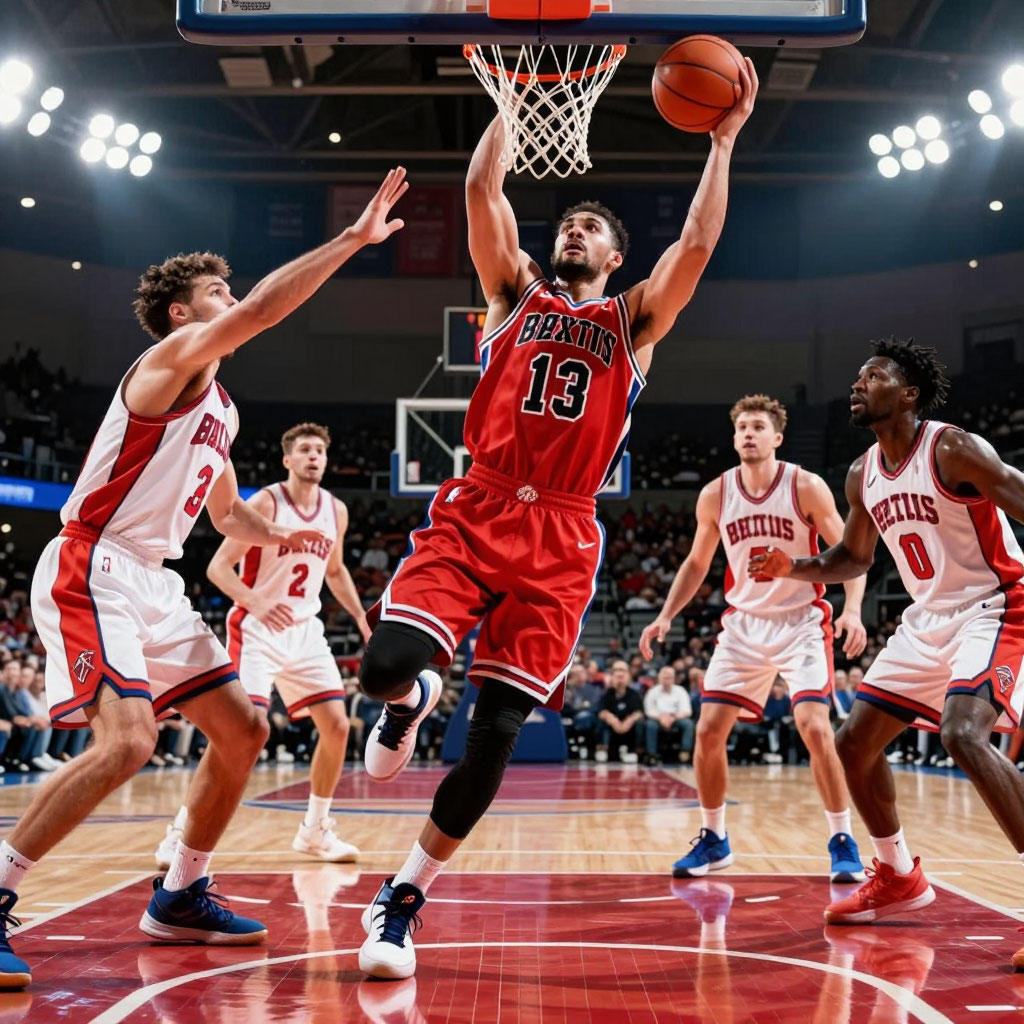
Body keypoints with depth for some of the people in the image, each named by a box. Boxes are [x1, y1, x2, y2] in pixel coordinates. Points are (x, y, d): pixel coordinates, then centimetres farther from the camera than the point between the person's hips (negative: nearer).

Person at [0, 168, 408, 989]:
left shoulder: (222, 407, 19)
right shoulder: (169, 361, -8)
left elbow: (226, 512, 29)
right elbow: (262, 311, -25)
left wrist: (273, 535, 9)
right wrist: (354, 239, -24)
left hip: (152, 583, 10)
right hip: (92, 573, -10)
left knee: (241, 730, 9)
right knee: (127, 742, -26)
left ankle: (180, 898, 22)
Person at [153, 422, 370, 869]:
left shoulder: (336, 511, 5)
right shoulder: (265, 503, -13)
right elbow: (218, 566, -16)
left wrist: (362, 619, 14)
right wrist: (255, 602, -33)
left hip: (305, 630, 6)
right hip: (256, 630, -6)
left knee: (337, 726, 2)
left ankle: (314, 830, 17)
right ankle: (182, 829, -7)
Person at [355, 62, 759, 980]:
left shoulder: (635, 320, 15)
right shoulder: (516, 292, 16)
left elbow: (698, 245, 2)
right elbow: (482, 190, 6)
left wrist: (724, 140, 2)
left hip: (561, 538, 0)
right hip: (475, 514, 0)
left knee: (495, 736, -4)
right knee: (387, 665, -23)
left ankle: (404, 899, 11)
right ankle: (411, 702, 17)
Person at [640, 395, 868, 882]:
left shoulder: (806, 487, -12)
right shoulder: (715, 494, -2)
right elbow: (696, 563, 11)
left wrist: (852, 609, -25)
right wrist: (666, 616, 1)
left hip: (802, 623, -3)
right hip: (743, 624, 4)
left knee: (815, 727, -18)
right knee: (708, 732, -2)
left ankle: (842, 840, -1)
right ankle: (713, 839, 16)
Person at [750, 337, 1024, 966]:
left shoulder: (954, 449, -17)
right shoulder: (863, 476, 6)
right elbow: (854, 558, 20)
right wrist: (793, 569, 2)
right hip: (929, 619, 8)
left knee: (963, 734, -32)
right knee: (855, 743, 9)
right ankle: (900, 878, 28)